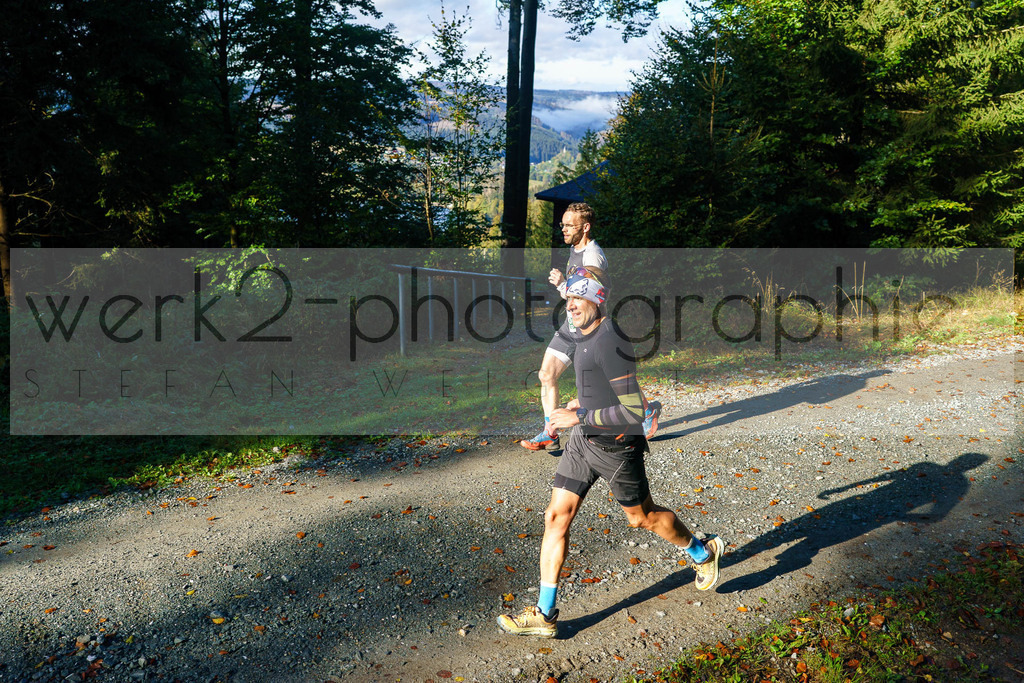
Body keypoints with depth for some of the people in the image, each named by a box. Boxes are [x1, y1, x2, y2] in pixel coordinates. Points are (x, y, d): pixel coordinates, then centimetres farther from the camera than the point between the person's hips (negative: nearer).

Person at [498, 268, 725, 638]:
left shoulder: (611, 342, -24)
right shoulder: (586, 335, 6)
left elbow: (633, 411, -26)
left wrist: (580, 418, -24)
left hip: (615, 445, -8)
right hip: (583, 441, 8)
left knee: (642, 517, 13)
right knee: (556, 517, 3)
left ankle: (703, 553, 43)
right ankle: (544, 614, 10)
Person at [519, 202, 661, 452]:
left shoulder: (593, 257, -21)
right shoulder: (575, 249, 9)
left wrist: (563, 285, -28)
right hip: (571, 326, 8)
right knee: (546, 375, -1)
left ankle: (648, 410, 35)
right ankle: (549, 435, 6)